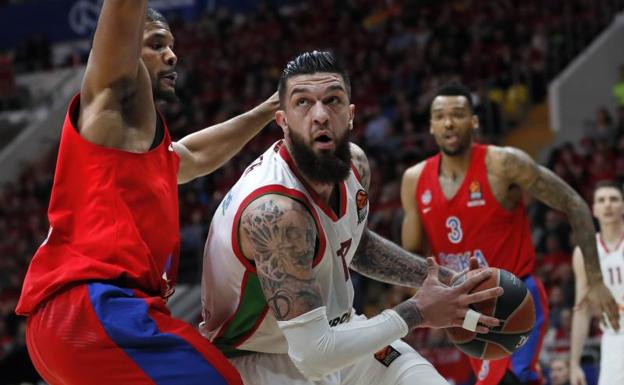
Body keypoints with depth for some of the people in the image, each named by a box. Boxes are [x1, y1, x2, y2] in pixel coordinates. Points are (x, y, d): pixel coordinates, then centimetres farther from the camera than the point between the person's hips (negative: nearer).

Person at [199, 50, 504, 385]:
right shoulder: (276, 210, -33)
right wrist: (417, 313, -25)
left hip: (331, 330, 8)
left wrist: (441, 278, 6)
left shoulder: (354, 164, -8)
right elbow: (314, 355, -33)